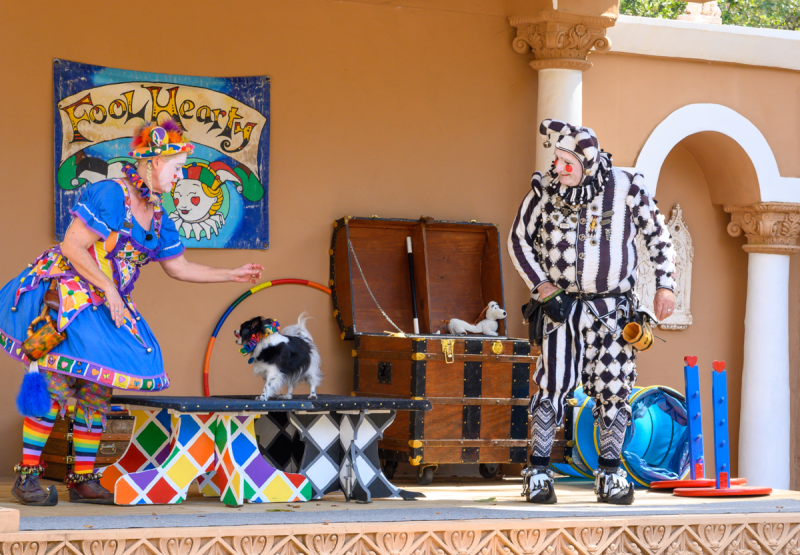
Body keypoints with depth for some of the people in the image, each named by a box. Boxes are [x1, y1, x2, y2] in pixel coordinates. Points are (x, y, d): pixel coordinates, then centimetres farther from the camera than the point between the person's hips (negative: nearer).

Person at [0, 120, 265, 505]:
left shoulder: (158, 218, 12)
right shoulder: (109, 195, -14)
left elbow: (179, 268, 23)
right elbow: (72, 247, -17)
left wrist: (232, 275, 22)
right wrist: (109, 290, -17)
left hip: (107, 309, 8)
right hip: (64, 296, -8)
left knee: (98, 390, 4)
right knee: (54, 385, -14)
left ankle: (83, 479, 10)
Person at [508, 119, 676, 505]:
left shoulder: (626, 190, -6)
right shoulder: (545, 190, -5)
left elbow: (657, 234, 7)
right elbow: (519, 240, 6)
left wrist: (665, 285, 2)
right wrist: (540, 285, -4)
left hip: (612, 306, 1)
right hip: (561, 302, 0)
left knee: (614, 389, 1)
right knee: (553, 385, -8)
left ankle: (609, 473, 14)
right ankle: (538, 470, 2)